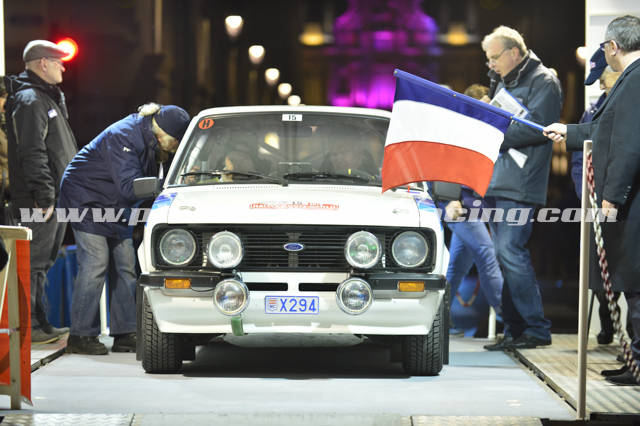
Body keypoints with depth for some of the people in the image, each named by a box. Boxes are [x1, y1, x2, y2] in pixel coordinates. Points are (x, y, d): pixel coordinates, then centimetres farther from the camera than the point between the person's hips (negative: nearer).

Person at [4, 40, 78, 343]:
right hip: (38, 201, -10)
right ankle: (29, 327, -5)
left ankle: (40, 323, 19)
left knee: (42, 262, 13)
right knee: (34, 261, -7)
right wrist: (45, 195, -24)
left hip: (56, 197, 10)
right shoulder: (29, 100, -13)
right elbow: (33, 153, -21)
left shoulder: (48, 97, 20)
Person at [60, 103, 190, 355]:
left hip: (114, 206, 9)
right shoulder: (122, 136, -28)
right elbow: (129, 186, -35)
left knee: (126, 265, 3)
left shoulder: (150, 140, -1)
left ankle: (125, 334, 6)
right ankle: (81, 336, -10)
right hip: (85, 199, -9)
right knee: (96, 263, -14)